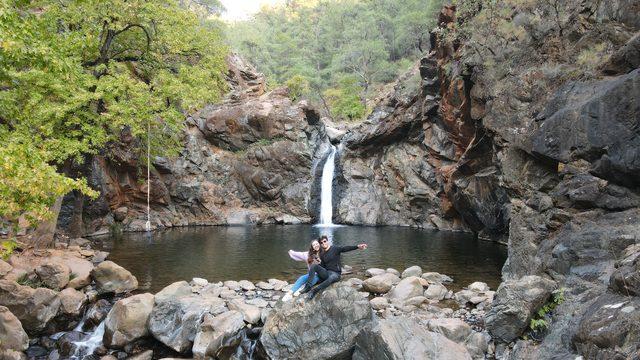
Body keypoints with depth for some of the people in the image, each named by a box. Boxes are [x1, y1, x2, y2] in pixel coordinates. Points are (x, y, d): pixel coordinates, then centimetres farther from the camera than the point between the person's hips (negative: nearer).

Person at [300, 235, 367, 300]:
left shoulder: (335, 249, -1)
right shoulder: (322, 254, 14)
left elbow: (346, 248, -15)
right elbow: (323, 265, 15)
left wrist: (357, 246, -30)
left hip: (335, 273, -5)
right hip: (326, 273, 5)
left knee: (332, 278, -40)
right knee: (314, 266, -18)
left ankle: (314, 291, -46)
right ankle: (308, 286, -28)